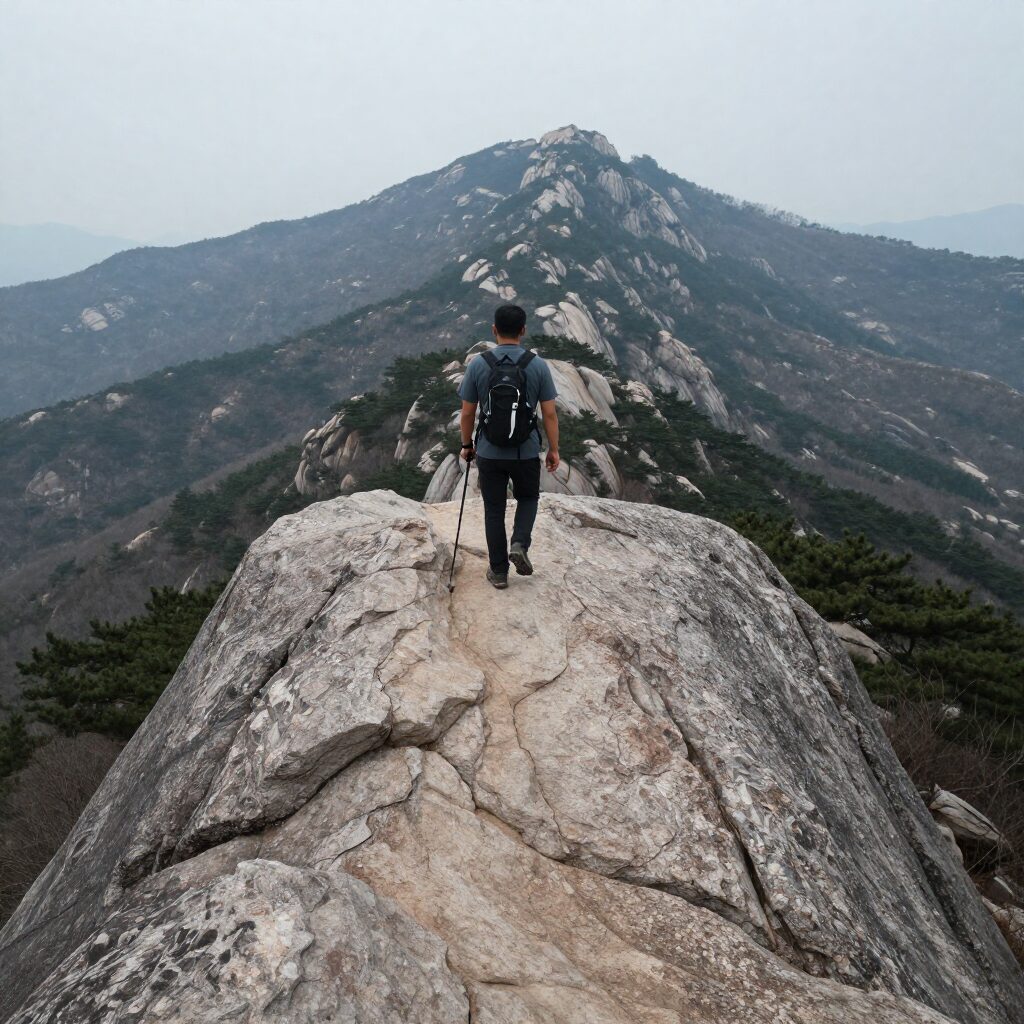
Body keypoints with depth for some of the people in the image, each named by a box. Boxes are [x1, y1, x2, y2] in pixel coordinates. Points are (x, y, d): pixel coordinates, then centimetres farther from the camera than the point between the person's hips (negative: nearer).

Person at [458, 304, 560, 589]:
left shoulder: (478, 364, -8)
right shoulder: (538, 365, -9)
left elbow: (467, 413, -3)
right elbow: (549, 414, -6)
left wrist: (466, 444, 13)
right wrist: (553, 450, 5)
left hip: (489, 453, 0)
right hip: (527, 453, 0)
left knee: (494, 510, 15)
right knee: (528, 498, 25)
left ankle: (499, 571, 20)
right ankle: (520, 544, 3)